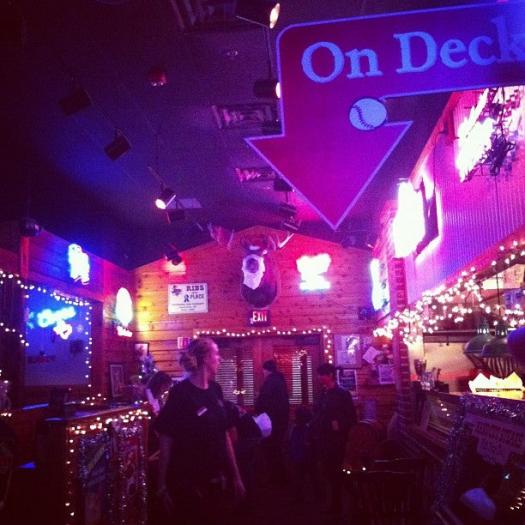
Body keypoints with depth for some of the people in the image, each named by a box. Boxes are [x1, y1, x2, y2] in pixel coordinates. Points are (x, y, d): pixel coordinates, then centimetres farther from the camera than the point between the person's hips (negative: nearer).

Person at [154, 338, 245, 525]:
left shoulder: (215, 390, 4)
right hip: (188, 484, -7)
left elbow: (224, 435, 9)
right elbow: (165, 442, -16)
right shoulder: (180, 393, -17)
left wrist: (235, 476, 11)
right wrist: (162, 486, -15)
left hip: (215, 481, 7)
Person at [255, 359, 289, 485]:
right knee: (277, 447, 17)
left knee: (269, 448, -1)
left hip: (272, 419, -9)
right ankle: (281, 477, 23)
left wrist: (257, 411, -4)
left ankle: (275, 478, 2)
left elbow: (262, 400, -20)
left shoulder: (270, 381, -15)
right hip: (282, 418, 9)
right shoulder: (280, 380, 13)